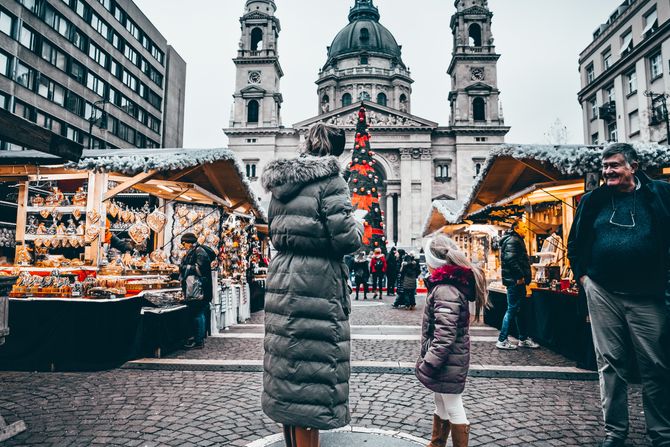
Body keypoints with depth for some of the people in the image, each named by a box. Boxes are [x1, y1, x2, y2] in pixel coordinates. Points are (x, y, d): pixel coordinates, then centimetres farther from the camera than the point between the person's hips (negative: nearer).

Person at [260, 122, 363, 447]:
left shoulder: (280, 181, 12)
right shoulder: (329, 179, -11)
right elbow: (346, 239, -16)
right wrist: (358, 225, 4)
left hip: (282, 277, 8)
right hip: (316, 284, -8)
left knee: (287, 371, 18)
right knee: (313, 373, 2)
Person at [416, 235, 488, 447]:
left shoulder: (445, 291, -25)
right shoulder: (453, 284, 6)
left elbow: (444, 338, -28)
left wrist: (427, 365, -21)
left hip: (448, 364, -10)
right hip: (448, 362, 10)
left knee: (453, 410, 7)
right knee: (441, 407, 23)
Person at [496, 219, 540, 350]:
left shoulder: (517, 240, 22)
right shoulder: (512, 240, -11)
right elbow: (511, 260, -24)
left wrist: (523, 277, 17)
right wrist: (520, 276, -22)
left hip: (518, 281, 11)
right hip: (515, 281, -11)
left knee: (520, 310, 14)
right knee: (512, 309, -8)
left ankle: (523, 339, 23)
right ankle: (502, 340, -3)